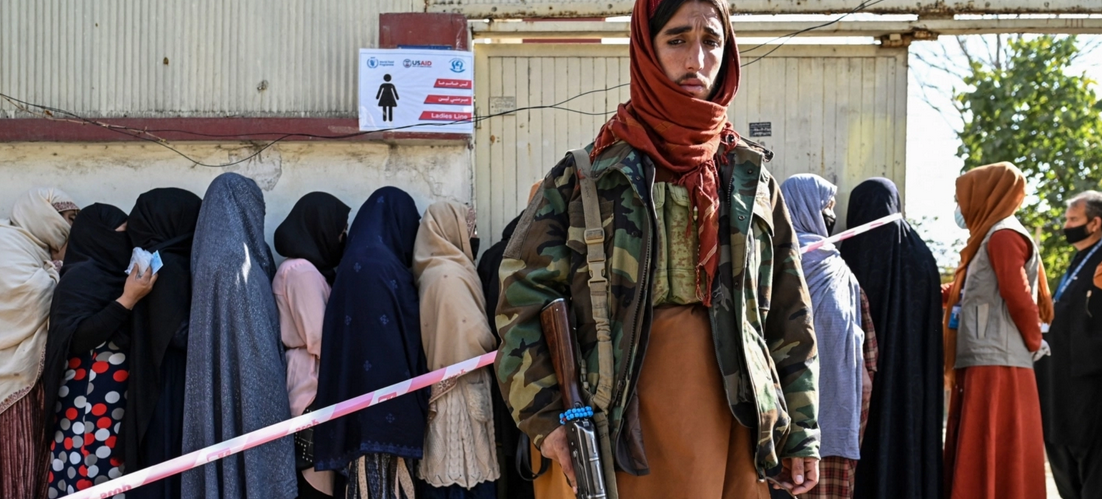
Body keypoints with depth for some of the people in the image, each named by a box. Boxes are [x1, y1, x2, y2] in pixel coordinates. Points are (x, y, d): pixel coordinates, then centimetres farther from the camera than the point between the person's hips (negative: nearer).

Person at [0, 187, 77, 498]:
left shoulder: (37, 249, 20)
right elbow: (30, 294, -24)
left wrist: (56, 266, 8)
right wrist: (58, 266, -9)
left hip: (37, 371, 10)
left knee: (37, 462, 9)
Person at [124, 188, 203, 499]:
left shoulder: (168, 262, 6)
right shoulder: (167, 266, -12)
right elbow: (179, 333, -18)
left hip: (165, 383, 6)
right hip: (168, 388, -6)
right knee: (169, 473, -1)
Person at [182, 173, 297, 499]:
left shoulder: (208, 258, 11)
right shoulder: (240, 262, -15)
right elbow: (258, 344, -17)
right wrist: (272, 407, -13)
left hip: (215, 396, 9)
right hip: (247, 395, -9)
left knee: (220, 459, 10)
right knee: (250, 458, -3)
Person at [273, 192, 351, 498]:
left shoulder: (303, 268, 18)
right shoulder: (303, 271, -13)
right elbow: (319, 339, -17)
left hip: (308, 383, 10)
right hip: (311, 386, -10)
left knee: (311, 474, 7)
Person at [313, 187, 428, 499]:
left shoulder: (359, 261, 16)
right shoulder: (381, 265, -14)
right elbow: (397, 337, -18)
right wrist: (408, 401, -16)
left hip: (365, 395, 9)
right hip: (384, 399, -9)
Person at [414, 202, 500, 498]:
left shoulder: (432, 272, 15)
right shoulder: (450, 274, -13)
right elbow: (474, 338, -15)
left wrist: (486, 340, 8)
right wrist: (495, 344, 2)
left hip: (443, 393, 9)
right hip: (460, 394, -9)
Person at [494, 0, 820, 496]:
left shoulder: (752, 180, 12)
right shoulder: (582, 179, 2)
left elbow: (790, 317, 12)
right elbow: (523, 301, 0)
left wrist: (803, 432, 9)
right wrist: (544, 417, -9)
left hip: (738, 431, 3)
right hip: (628, 434, -3)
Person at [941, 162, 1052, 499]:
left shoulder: (1004, 235, -8)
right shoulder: (990, 237, 21)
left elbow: (1019, 296, -16)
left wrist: (1033, 343, -5)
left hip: (996, 366, -9)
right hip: (982, 366, 9)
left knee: (990, 466, -9)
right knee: (977, 466, 9)